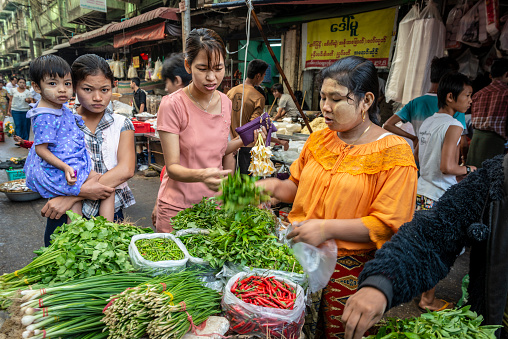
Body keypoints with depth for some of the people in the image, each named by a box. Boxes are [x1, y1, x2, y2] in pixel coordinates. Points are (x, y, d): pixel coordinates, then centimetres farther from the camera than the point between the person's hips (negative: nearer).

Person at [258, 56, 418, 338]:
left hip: (350, 270, -4)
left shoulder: (393, 153, -12)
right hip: (302, 256, 5)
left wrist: (327, 228, -22)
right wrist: (276, 187, -4)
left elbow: (388, 225, -16)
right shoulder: (318, 140, 6)